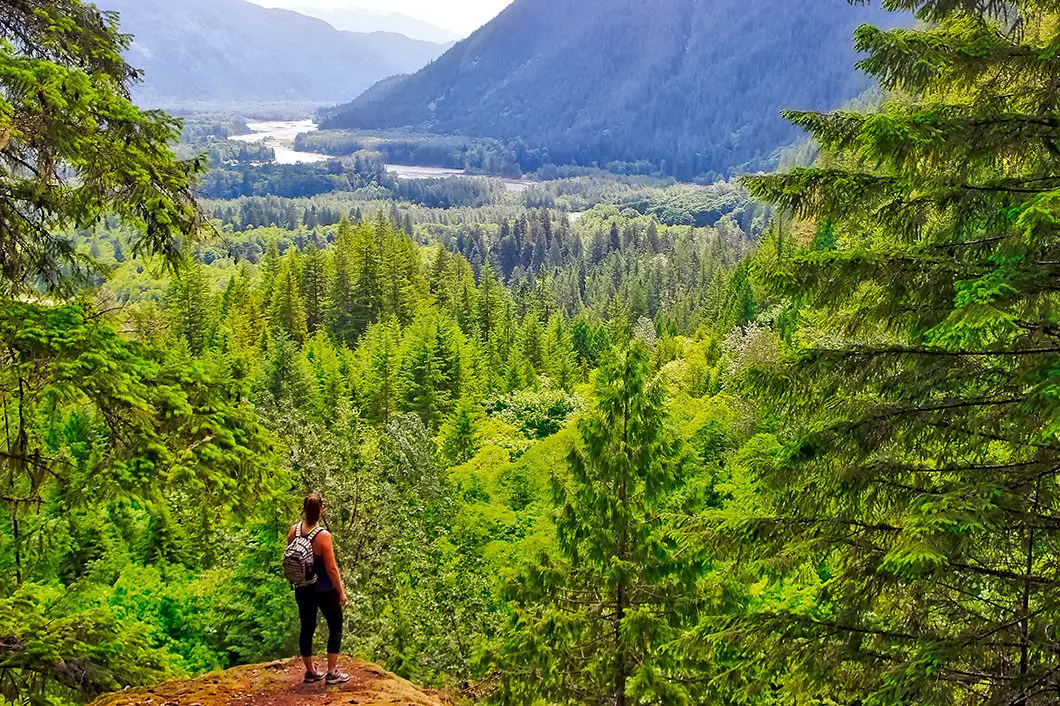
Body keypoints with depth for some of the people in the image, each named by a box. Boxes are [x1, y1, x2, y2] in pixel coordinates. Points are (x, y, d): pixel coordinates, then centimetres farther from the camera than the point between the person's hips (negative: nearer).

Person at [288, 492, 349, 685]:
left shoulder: (294, 530, -8)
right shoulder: (323, 535, -24)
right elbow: (331, 568, -20)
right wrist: (341, 591, -8)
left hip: (303, 589, 5)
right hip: (324, 590, -5)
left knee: (307, 628, 16)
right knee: (335, 627, 11)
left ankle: (310, 672, 27)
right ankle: (332, 673, 12)